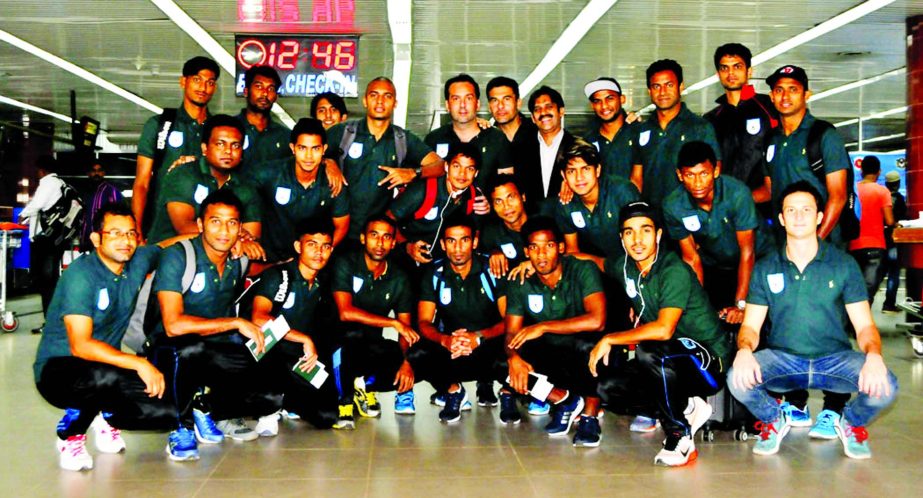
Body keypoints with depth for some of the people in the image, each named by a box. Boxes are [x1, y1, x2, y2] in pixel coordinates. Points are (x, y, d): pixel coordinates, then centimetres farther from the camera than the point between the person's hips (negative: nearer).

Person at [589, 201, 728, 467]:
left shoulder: (674, 270, -21)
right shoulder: (625, 266, 2)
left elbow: (664, 330, -33)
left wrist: (609, 340, -23)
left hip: (708, 363, -8)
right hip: (669, 364, 8)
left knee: (649, 350, -35)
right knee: (607, 386, -9)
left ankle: (680, 437, -18)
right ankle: (687, 407, 6)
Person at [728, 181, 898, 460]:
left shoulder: (844, 264, 1)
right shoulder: (765, 269, 3)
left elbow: (864, 326, -2)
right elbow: (751, 325, 0)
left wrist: (874, 355, -25)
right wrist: (744, 350, -25)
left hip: (834, 358, 0)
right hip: (782, 359, 0)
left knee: (884, 387, -29)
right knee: (738, 380, -30)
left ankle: (851, 423, 9)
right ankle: (773, 421, 7)